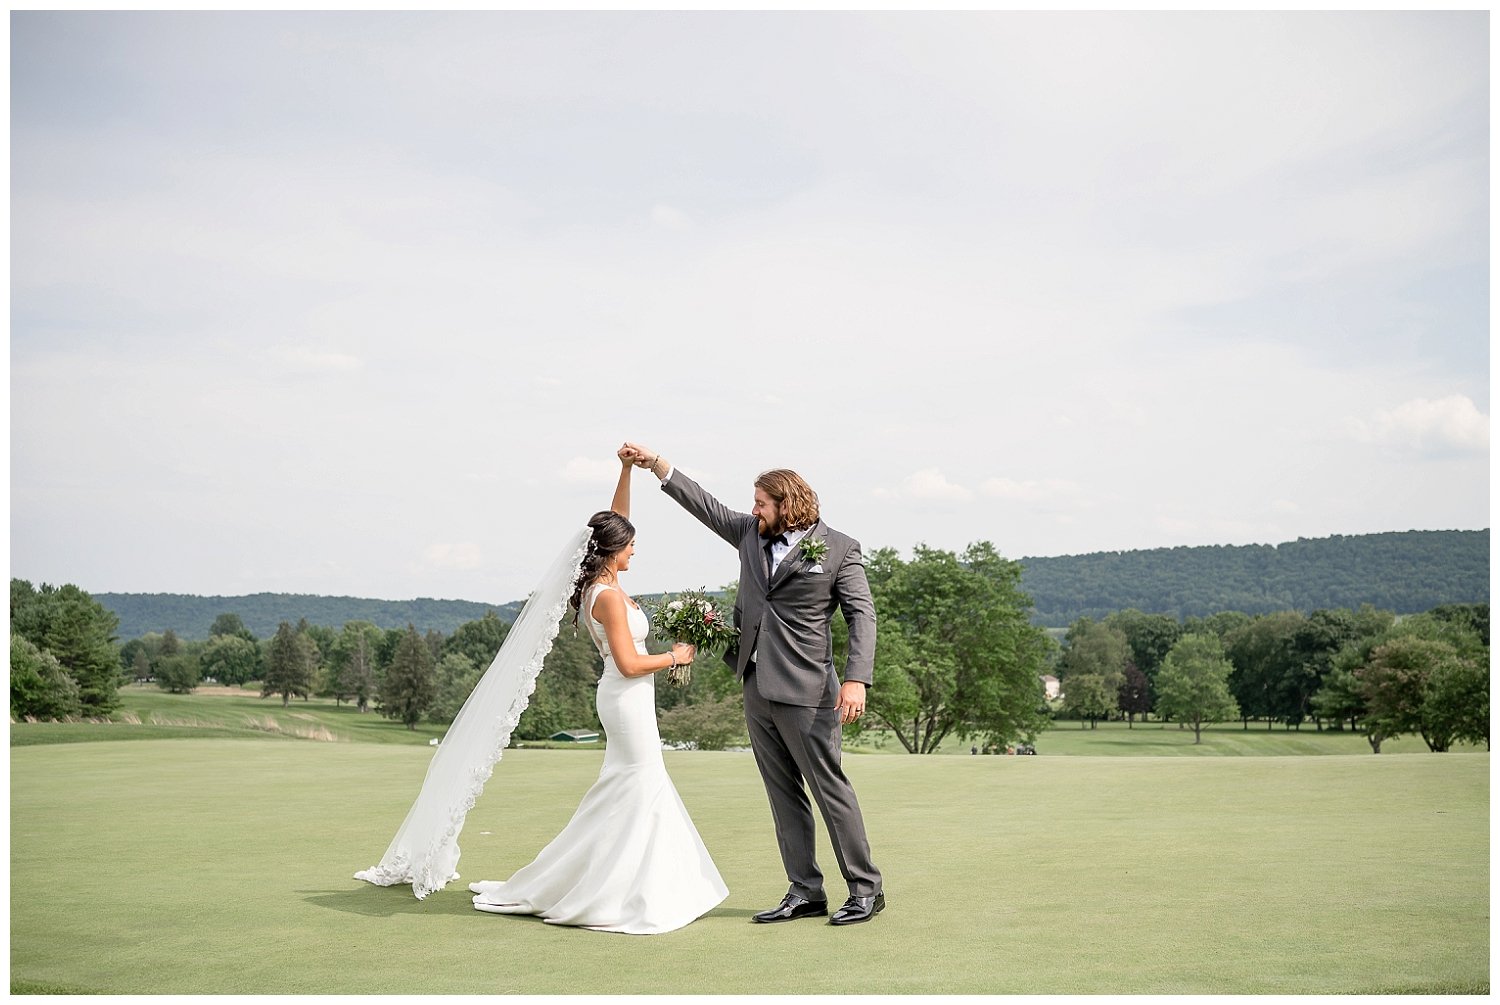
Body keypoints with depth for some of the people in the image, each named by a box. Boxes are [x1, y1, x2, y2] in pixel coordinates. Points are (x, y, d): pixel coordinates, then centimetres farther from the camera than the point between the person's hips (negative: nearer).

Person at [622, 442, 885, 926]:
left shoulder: (838, 549, -4)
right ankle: (805, 892, 15)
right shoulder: (751, 534, 12)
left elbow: (862, 615, -7)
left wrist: (856, 679, -19)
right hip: (756, 687, 6)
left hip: (805, 690, -6)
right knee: (783, 794, 9)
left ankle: (866, 889, 8)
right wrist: (654, 463, 17)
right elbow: (706, 506, 21)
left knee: (830, 787, -3)